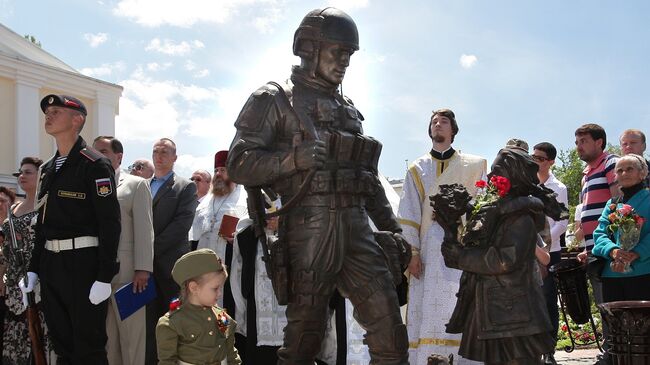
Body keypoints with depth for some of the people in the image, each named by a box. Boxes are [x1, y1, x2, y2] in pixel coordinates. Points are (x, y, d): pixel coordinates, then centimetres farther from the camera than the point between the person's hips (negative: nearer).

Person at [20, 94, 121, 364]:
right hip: (50, 263, 8)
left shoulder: (95, 164, -8)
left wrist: (104, 278, -19)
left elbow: (110, 223, -14)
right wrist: (33, 268, 16)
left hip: (83, 263, -7)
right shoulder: (48, 169, 16)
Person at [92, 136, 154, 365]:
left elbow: (144, 229, -3)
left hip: (126, 273, -4)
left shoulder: (136, 185, 5)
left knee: (131, 335, 0)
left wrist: (143, 269, -12)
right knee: (104, 336, 7)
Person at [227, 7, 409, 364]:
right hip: (309, 233, -6)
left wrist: (391, 226, 19)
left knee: (390, 334, 2)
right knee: (305, 335, 2)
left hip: (357, 231, 6)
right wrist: (295, 158, -21)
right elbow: (239, 164, -8)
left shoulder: (347, 108, 22)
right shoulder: (275, 100, 1)